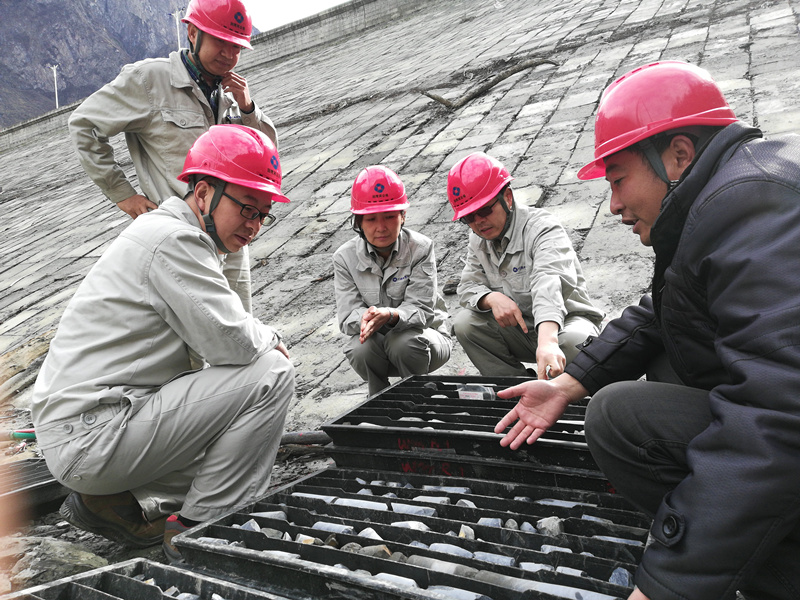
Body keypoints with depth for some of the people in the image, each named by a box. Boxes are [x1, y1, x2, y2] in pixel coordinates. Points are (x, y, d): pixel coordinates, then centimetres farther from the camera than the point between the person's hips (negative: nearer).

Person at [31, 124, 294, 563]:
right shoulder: (173, 239, -16)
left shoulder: (180, 239, 16)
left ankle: (118, 503, 13)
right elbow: (230, 341, -23)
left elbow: (213, 332, 19)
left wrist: (258, 337, 2)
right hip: (90, 440, -10)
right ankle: (198, 527, -5)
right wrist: (270, 340, -2)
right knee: (271, 374, -15)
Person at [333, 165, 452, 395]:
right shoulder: (345, 257, -7)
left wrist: (391, 315, -44)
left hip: (423, 336, -1)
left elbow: (421, 309, -20)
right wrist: (364, 319, -39)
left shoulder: (420, 248, -13)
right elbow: (347, 315, -13)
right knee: (361, 349, -31)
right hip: (376, 342, 2)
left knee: (403, 342, -34)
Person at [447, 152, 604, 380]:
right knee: (465, 324, -16)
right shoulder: (478, 241, 2)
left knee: (574, 340, -38)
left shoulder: (542, 228, -22)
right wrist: (492, 298, -26)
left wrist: (547, 342, -59)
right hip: (518, 327, 6)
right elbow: (468, 287, 1)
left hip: (565, 320, -5)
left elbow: (549, 284, -41)